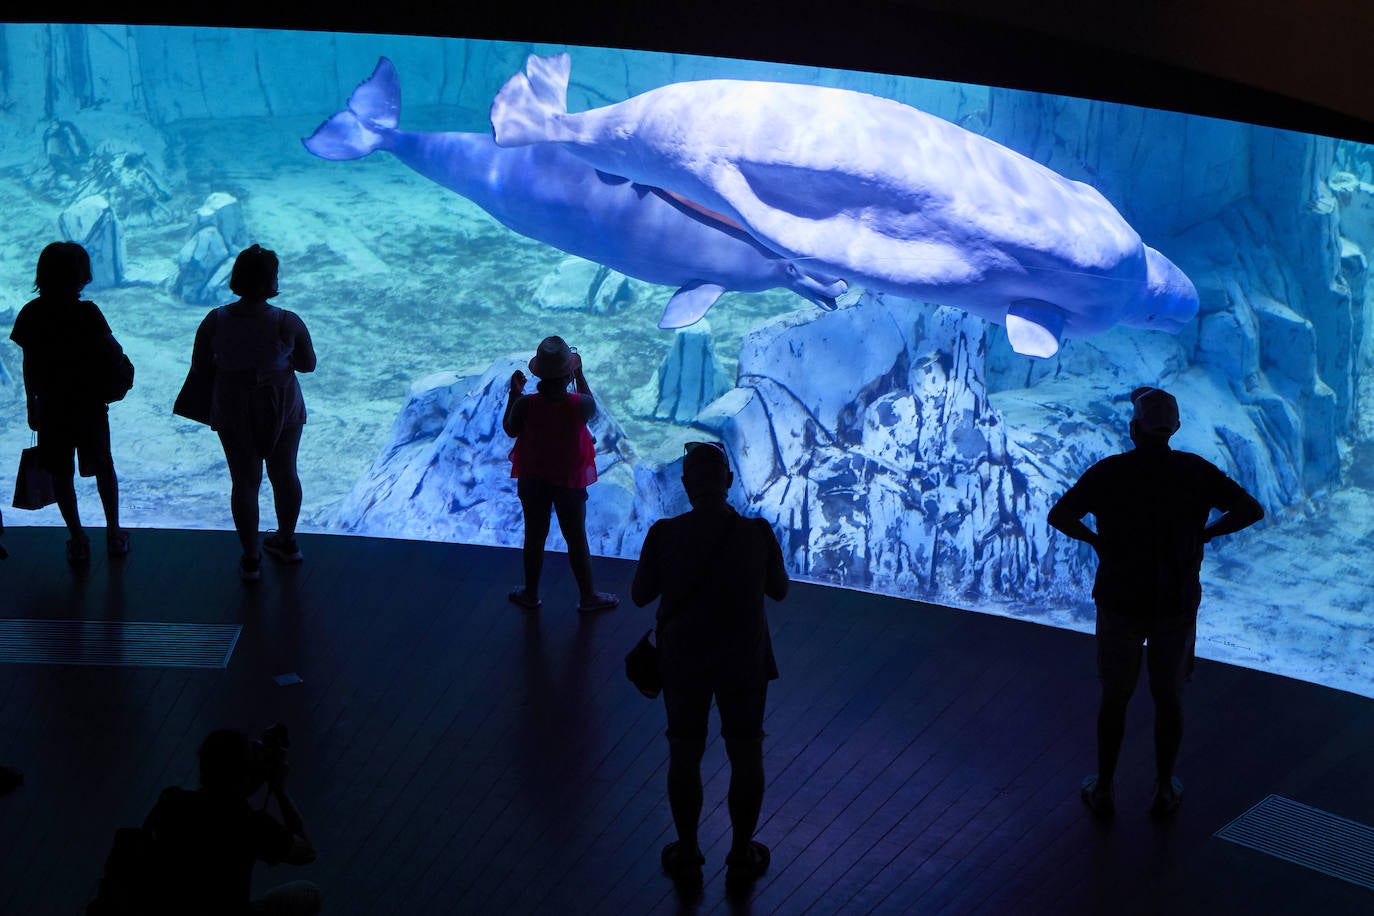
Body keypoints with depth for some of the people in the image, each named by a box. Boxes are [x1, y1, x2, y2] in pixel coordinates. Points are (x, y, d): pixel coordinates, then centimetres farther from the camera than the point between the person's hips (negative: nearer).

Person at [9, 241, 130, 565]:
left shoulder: (31, 314, -8)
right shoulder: (86, 312, -17)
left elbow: (29, 366, -2)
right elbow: (113, 352, -16)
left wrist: (32, 405, 10)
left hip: (51, 407, 1)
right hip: (89, 404, -1)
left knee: (61, 474, 12)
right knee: (103, 468, 17)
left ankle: (78, 541, 15)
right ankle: (114, 534, 25)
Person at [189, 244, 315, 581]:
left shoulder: (214, 322, -14)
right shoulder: (288, 323, -19)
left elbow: (200, 369, -5)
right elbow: (308, 364, -5)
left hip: (234, 411, 1)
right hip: (282, 408, 0)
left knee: (244, 481, 12)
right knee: (284, 475, 20)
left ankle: (251, 559, 20)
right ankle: (287, 543, 38)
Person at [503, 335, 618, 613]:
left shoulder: (525, 405, -23)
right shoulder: (579, 404, -25)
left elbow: (510, 430, -3)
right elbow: (592, 409, 0)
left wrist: (514, 393, 5)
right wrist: (580, 375, 7)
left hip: (532, 482, 1)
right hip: (570, 482, -1)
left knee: (534, 536, 18)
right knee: (576, 538, 14)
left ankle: (530, 593, 32)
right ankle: (588, 595, 27)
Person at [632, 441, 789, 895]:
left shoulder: (664, 535, -18)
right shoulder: (757, 534, -18)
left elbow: (640, 595, -5)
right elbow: (779, 590, -2)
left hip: (683, 661, 0)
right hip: (744, 662, 0)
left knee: (684, 755, 17)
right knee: (746, 756, 17)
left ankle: (687, 856, 29)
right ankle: (742, 857, 28)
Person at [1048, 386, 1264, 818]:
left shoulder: (1109, 472, -12)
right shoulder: (1195, 471, -7)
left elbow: (1059, 516, -17)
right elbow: (1252, 510, -8)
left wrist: (1094, 538, -1)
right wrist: (1205, 533, 2)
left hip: (1120, 601, -1)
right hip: (1177, 602, 1)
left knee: (1115, 697, 13)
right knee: (1169, 697, 15)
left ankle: (1104, 790, 22)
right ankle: (1164, 790, 25)